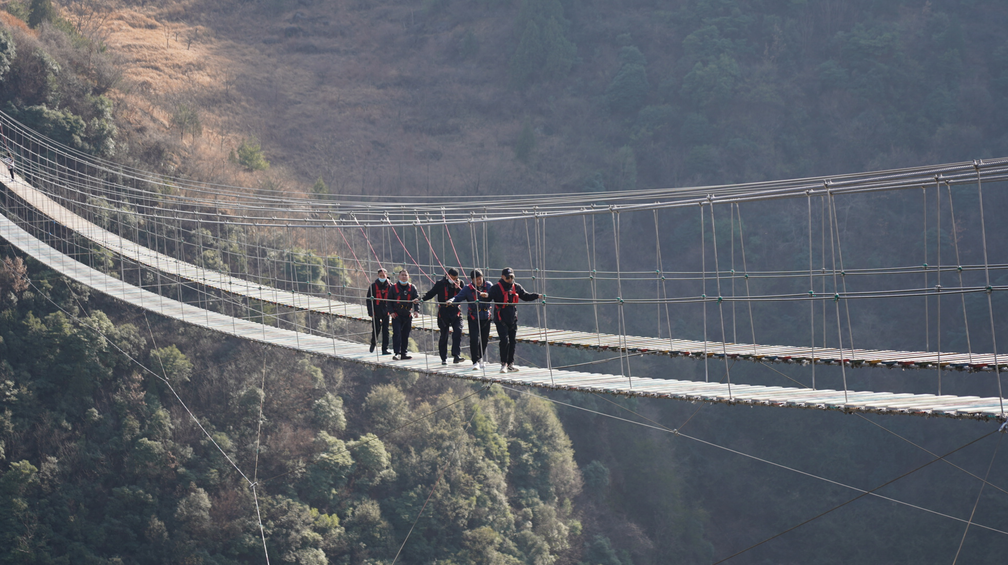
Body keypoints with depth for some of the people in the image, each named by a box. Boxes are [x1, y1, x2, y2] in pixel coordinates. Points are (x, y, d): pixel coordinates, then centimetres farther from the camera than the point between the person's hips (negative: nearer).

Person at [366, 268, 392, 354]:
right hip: (376, 312, -1)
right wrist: (370, 311, -7)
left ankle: (385, 349, 3)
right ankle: (373, 343, 30)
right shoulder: (373, 286, 0)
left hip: (386, 311, 1)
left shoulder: (390, 286, 4)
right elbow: (369, 299, 0)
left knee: (385, 330, -1)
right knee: (376, 329, 1)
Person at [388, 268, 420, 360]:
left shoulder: (412, 288, 6)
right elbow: (389, 300, 4)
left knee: (406, 335, 8)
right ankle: (397, 353, -13)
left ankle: (404, 353, 16)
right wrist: (391, 312, -6)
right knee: (397, 334, -11)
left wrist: (416, 310, -10)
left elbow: (417, 299, 5)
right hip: (396, 315, -3)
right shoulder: (394, 287, 1)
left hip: (408, 315, 3)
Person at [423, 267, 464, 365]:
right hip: (443, 312, -1)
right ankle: (444, 358, 14)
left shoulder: (459, 284, 6)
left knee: (458, 331, -18)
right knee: (444, 336, 4)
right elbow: (430, 293, 3)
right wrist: (422, 299, -11)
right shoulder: (440, 284, 2)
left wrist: (457, 287, -19)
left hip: (455, 312, 1)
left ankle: (456, 356, -22)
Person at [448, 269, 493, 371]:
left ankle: (480, 359, 32)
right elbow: (458, 297, -11)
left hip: (486, 317, 3)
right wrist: (451, 301, -32)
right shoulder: (468, 288, -8)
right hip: (473, 317, -3)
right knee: (474, 339, -15)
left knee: (484, 339, 12)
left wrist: (487, 295, -35)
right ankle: (475, 362, -11)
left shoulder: (488, 286, -2)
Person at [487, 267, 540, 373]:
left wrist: (537, 296, 8)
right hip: (501, 319, -5)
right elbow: (489, 298, -14)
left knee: (512, 342, 9)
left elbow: (526, 296, 18)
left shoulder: (517, 287, 9)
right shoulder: (496, 288, -6)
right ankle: (504, 364, -6)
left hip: (513, 319, 5)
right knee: (505, 341, -14)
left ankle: (510, 364, 18)